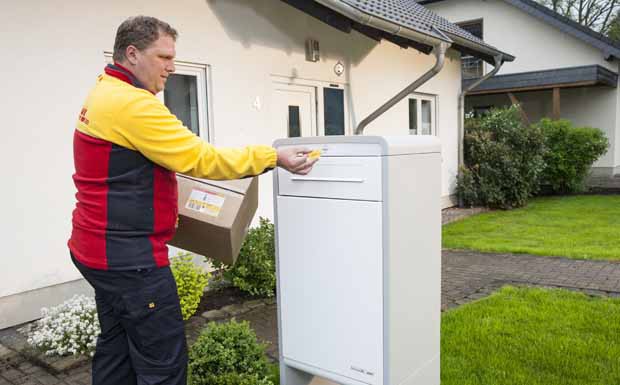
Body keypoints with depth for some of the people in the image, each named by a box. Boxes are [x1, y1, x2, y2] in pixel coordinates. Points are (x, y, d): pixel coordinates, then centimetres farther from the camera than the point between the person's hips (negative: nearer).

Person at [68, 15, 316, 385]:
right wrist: (274, 157, -17)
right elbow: (201, 158, -22)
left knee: (117, 349, 19)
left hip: (103, 245, 11)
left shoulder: (104, 95, 14)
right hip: (129, 255, -11)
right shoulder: (132, 103, -19)